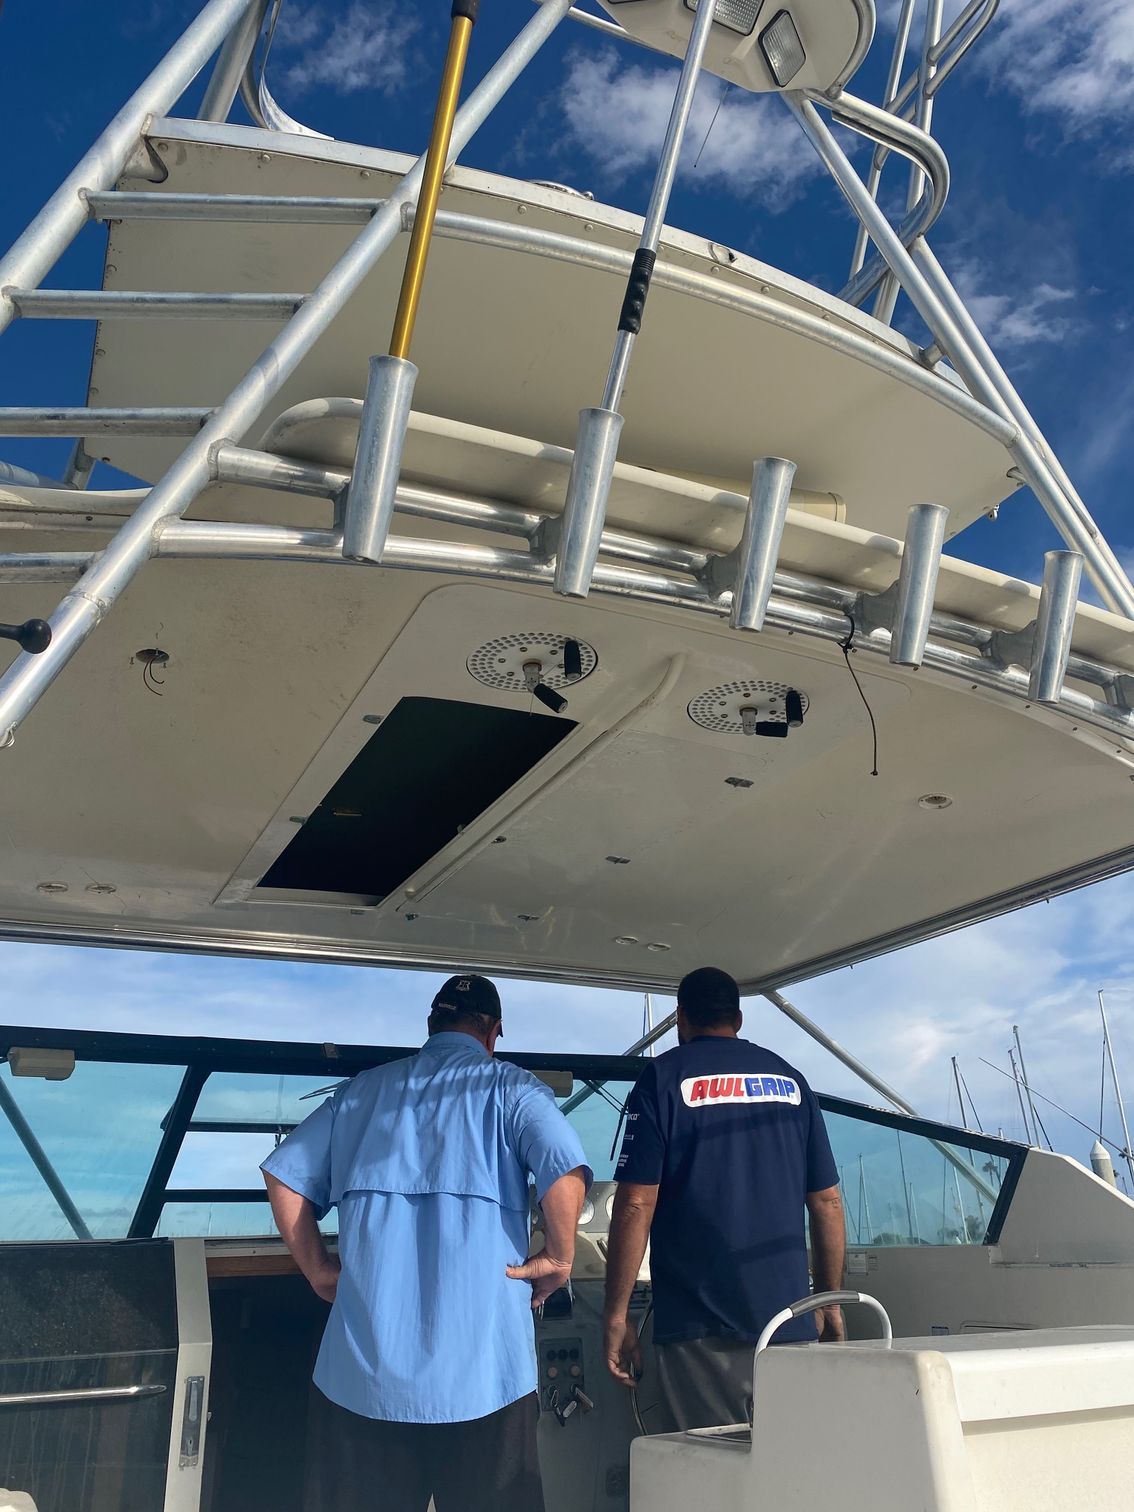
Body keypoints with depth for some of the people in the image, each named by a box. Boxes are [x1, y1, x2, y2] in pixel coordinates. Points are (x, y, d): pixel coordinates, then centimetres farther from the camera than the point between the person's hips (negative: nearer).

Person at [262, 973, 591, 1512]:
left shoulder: (363, 1089, 12)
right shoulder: (510, 1088, 0)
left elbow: (283, 1174, 8)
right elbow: (567, 1171, -16)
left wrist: (318, 1268, 13)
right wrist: (558, 1259, -3)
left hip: (362, 1366, 3)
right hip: (481, 1370, -3)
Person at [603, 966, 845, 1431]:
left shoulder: (665, 1076, -4)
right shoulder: (790, 1079, 9)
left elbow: (636, 1205, -10)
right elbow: (827, 1202, 10)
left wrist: (617, 1316, -5)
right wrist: (830, 1303, 19)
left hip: (701, 1327, -4)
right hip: (790, 1322, 4)